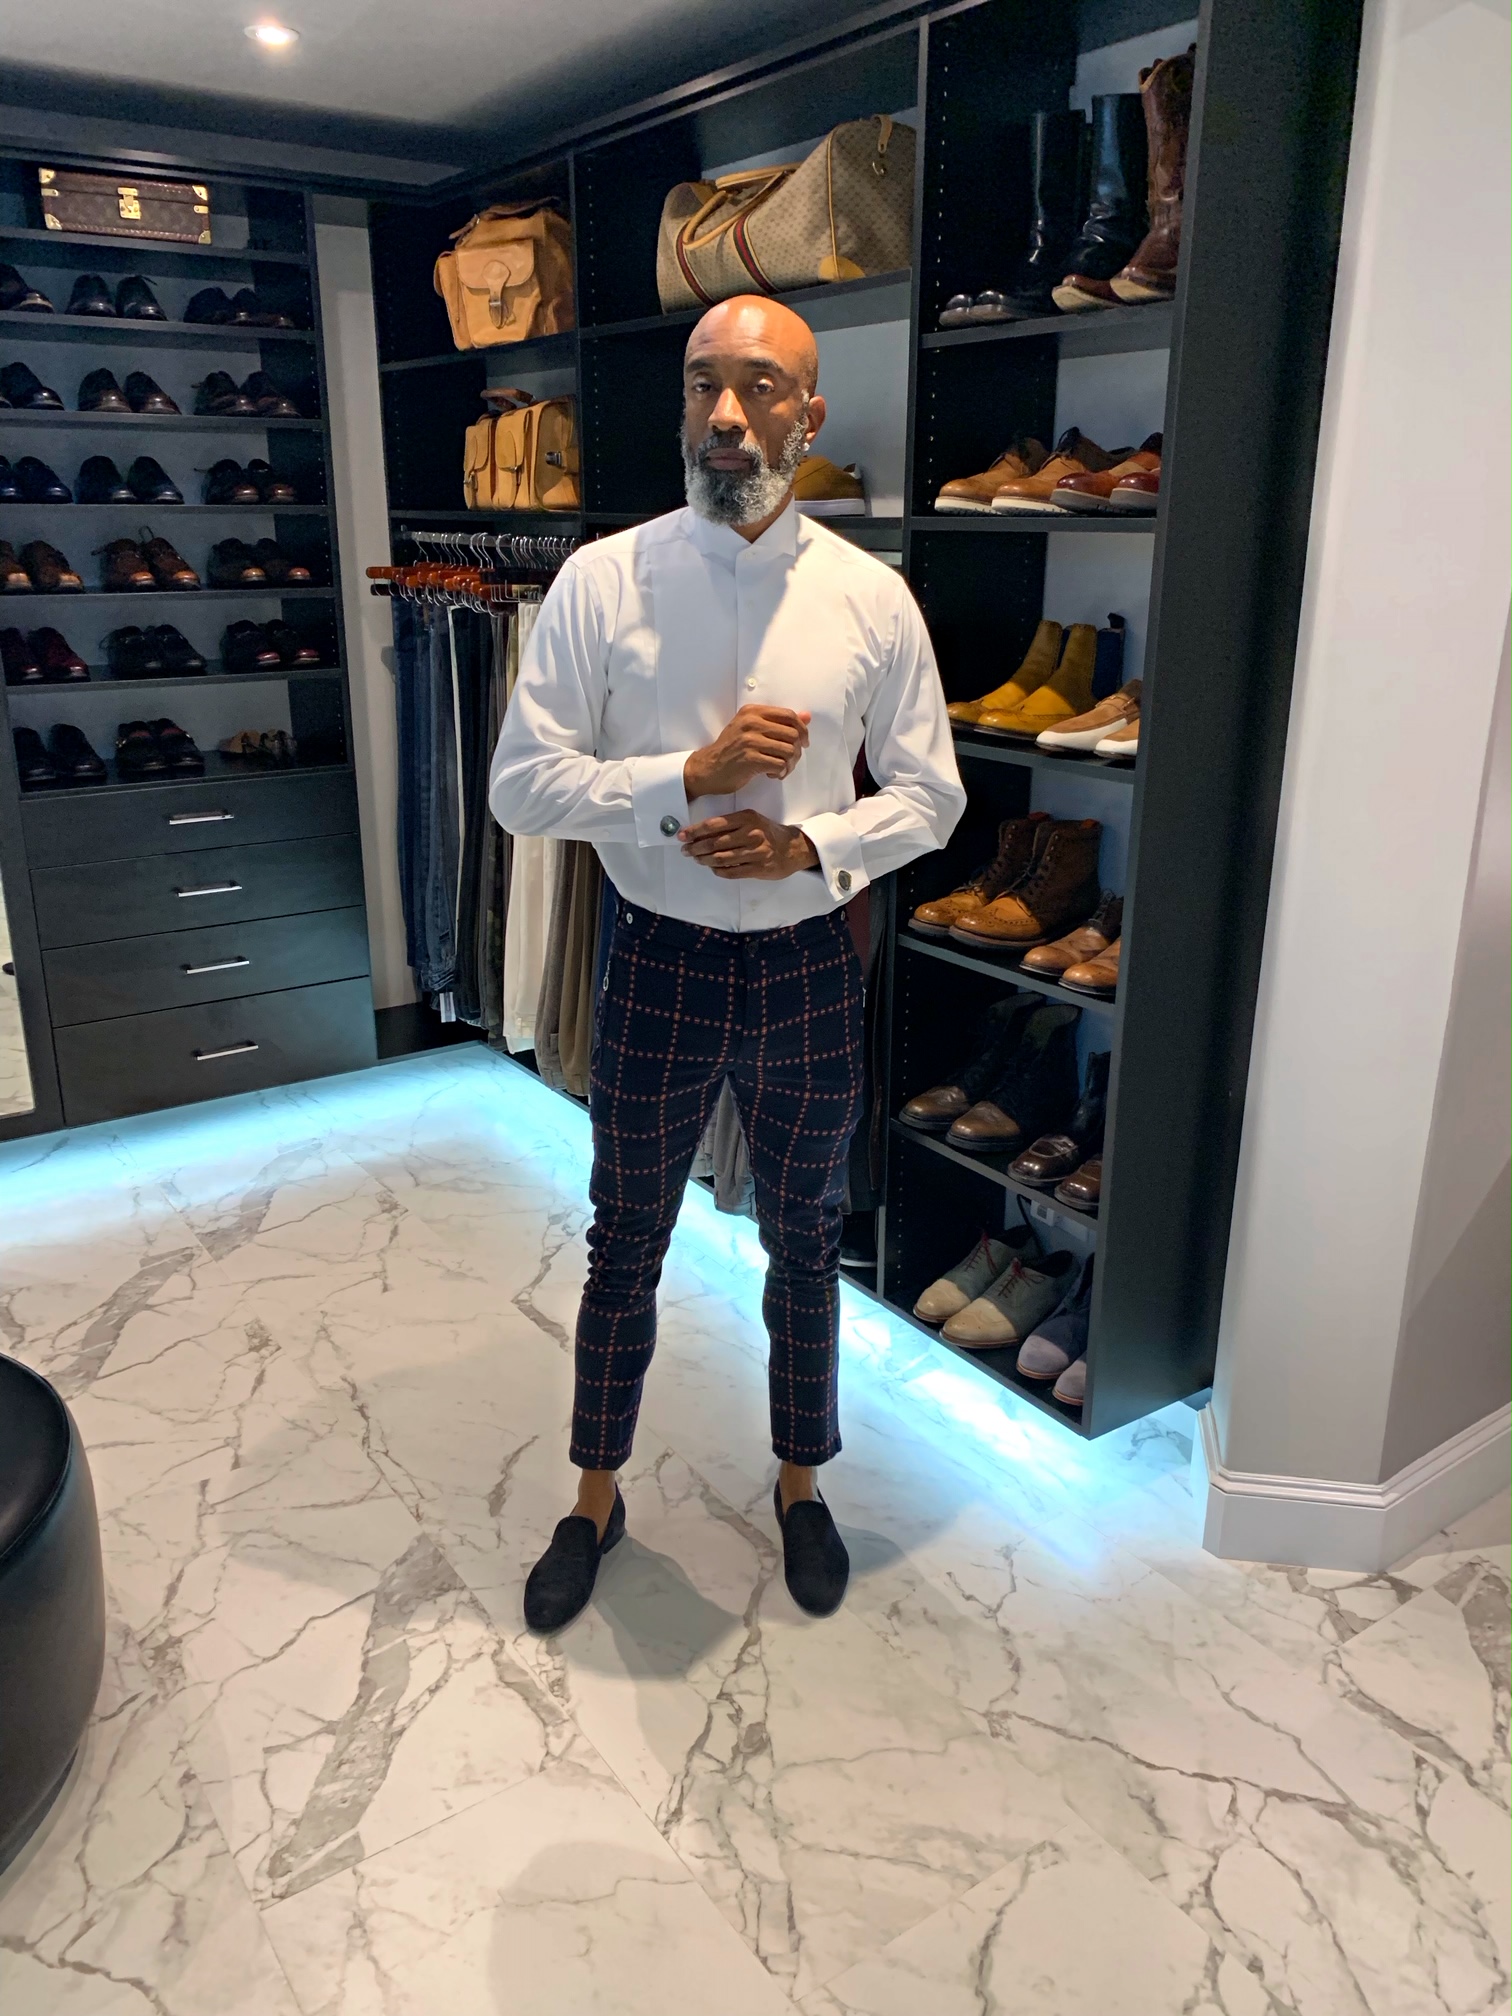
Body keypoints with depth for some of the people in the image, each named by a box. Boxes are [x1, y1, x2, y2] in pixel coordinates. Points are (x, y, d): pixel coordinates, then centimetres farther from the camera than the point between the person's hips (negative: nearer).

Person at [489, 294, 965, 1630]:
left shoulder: (872, 597, -4)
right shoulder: (603, 580, -7)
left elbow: (930, 795, 2)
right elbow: (523, 784, -8)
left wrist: (808, 846, -16)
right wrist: (691, 776, -21)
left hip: (808, 965, 1)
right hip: (661, 963, 0)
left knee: (805, 1244, 17)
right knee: (625, 1248, 15)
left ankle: (802, 1484, 42)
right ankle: (596, 1499, 39)